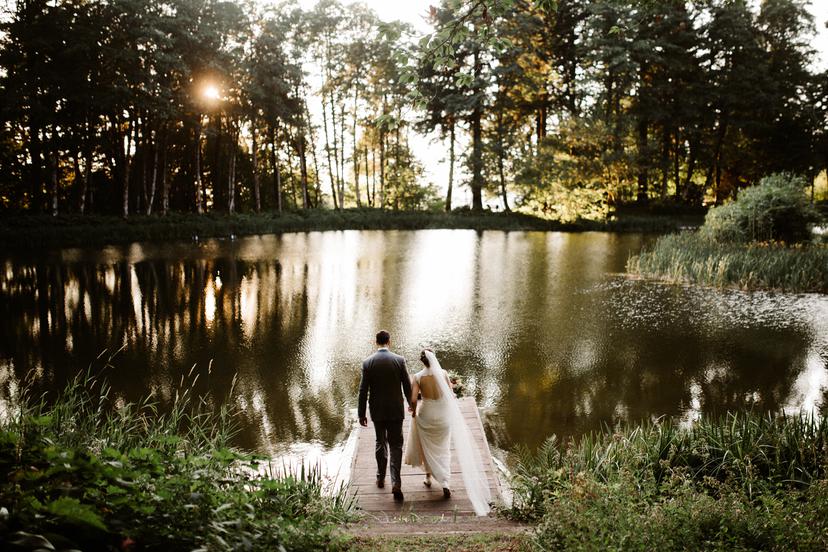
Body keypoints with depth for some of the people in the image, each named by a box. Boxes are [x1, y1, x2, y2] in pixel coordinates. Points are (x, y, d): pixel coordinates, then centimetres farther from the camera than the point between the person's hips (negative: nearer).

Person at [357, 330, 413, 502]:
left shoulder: (368, 362, -7)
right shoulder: (399, 360, -9)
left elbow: (363, 390, -5)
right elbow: (407, 386, -3)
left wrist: (361, 414, 3)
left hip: (377, 411, 1)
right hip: (396, 410, -1)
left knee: (380, 443, 20)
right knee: (396, 445, 5)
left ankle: (381, 478, 31)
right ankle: (395, 483, -8)